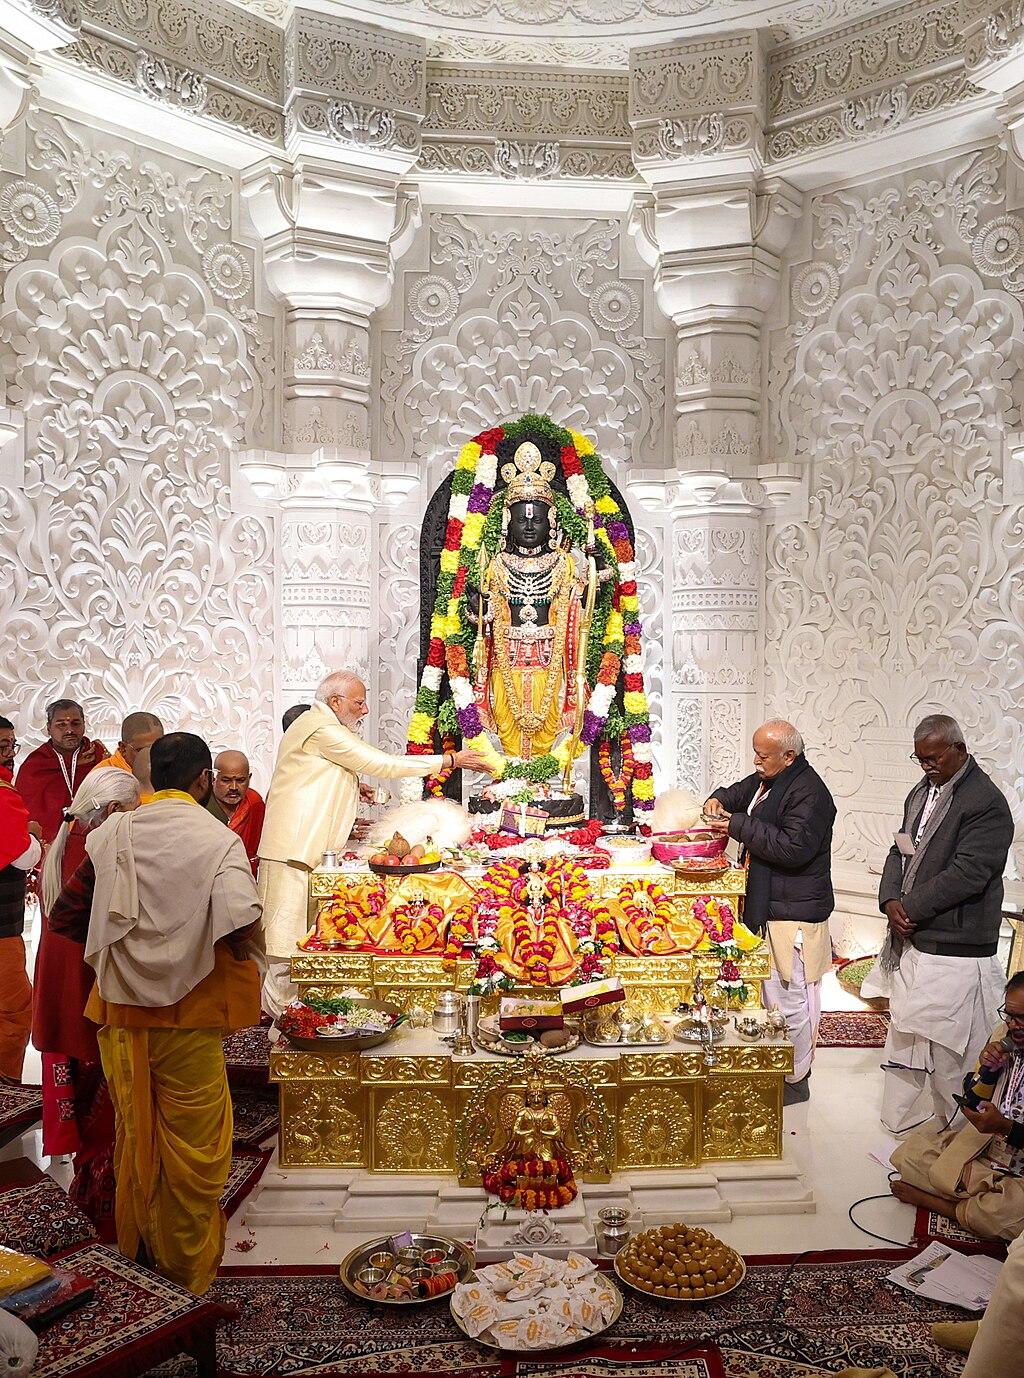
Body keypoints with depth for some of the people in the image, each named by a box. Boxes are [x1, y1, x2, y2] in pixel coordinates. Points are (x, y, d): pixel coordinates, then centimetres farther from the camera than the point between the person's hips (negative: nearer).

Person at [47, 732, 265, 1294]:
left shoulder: (113, 835, -2)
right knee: (193, 1148, 12)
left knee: (133, 1137, 21)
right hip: (188, 1016, -4)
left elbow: (64, 917, 3)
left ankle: (134, 1255, 38)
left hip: (120, 1013, 4)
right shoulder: (217, 840, -14)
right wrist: (245, 959, -5)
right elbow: (241, 925, -27)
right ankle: (187, 1275, 26)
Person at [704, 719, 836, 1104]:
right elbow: (738, 793, 27)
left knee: (791, 999, -1)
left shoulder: (809, 792, -20)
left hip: (794, 913, -10)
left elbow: (794, 848, -29)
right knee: (769, 990, 20)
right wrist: (719, 801, 3)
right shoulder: (767, 779, 9)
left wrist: (738, 825, -24)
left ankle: (795, 1080, 13)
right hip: (766, 906, 10)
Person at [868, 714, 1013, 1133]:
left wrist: (909, 908, -17)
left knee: (949, 1052, 3)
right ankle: (904, 1118, 35)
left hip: (955, 953, -8)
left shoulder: (986, 803, -17)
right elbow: (900, 852, 12)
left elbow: (966, 875, -22)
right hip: (912, 941, 8)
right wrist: (891, 901, -6)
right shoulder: (922, 792, 11)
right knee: (906, 1035, 19)